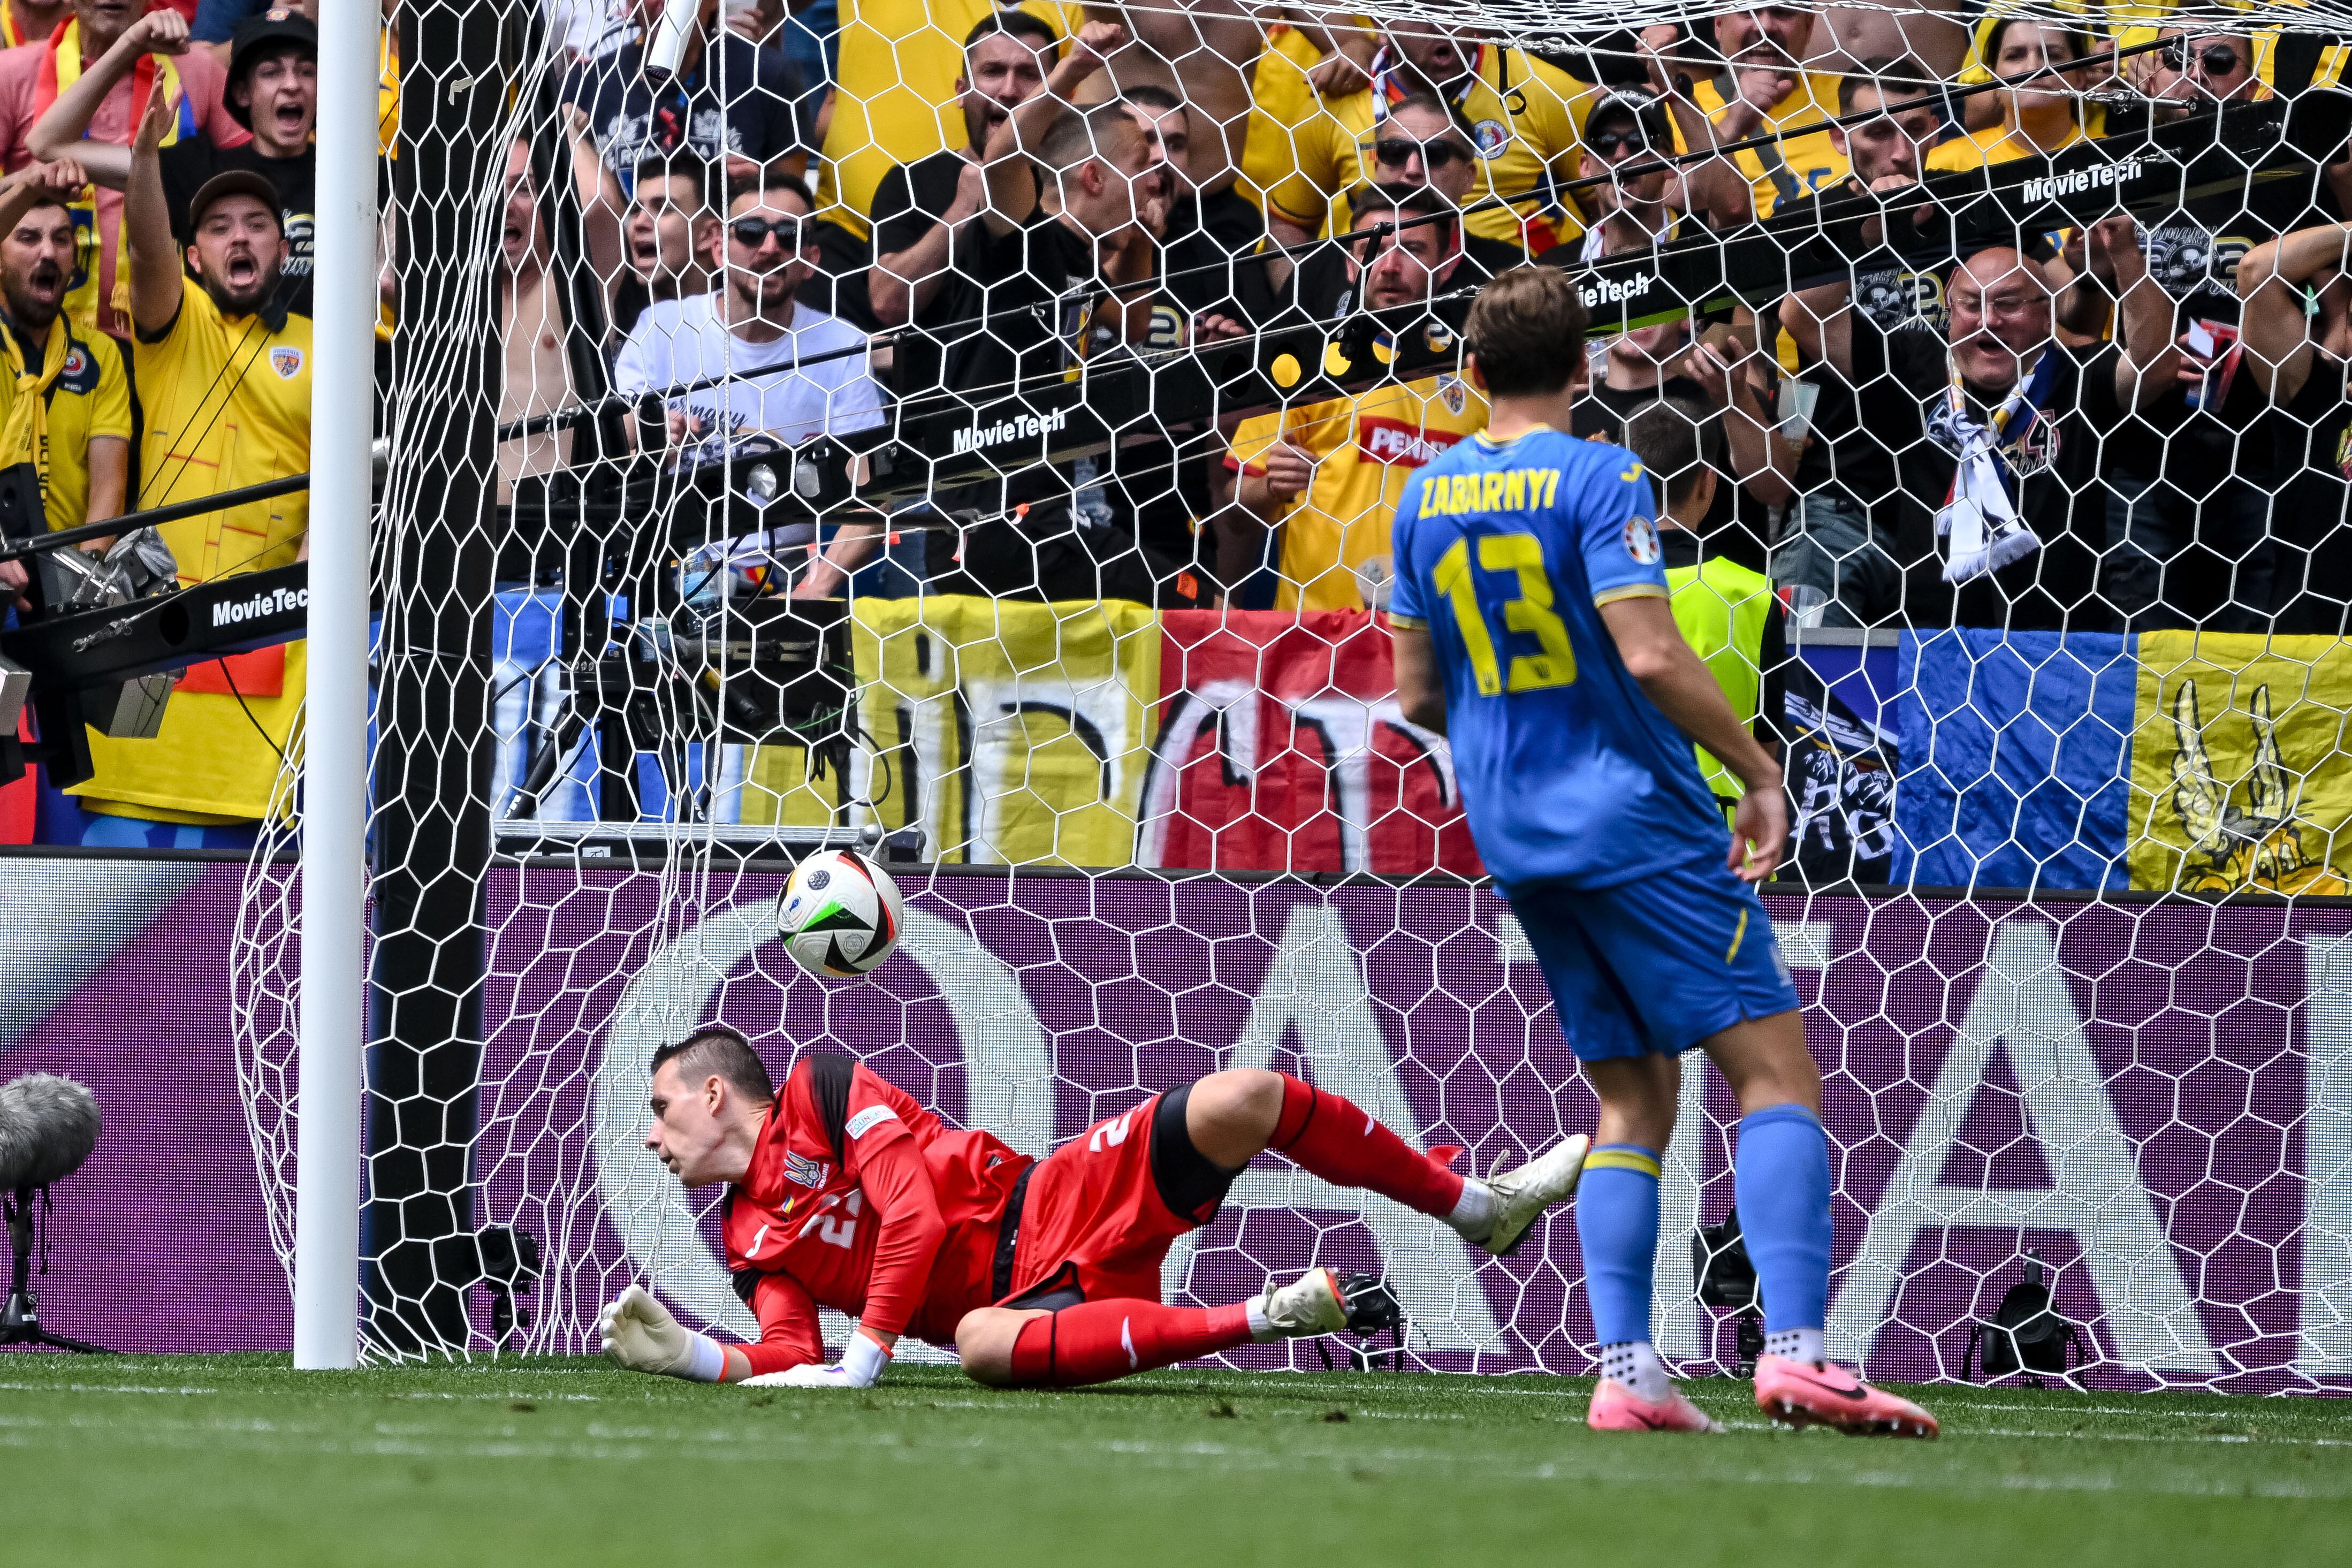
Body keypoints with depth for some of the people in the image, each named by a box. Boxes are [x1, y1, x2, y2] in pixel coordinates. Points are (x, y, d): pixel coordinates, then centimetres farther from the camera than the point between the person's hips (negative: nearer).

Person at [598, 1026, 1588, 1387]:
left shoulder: (820, 1087, 4)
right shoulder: (751, 1245, 15)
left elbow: (913, 1212, -7)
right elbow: (792, 1362, 2)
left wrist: (866, 1357, -12)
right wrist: (695, 1357, -18)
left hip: (1060, 1203, -1)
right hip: (1021, 1294, 1)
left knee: (1243, 1101, -22)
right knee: (982, 1344, -39)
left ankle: (1479, 1205, -1)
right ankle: (1265, 1317, -30)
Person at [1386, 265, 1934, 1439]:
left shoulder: (1425, 497, 9)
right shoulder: (1600, 480, -9)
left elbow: (1418, 694, 13)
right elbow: (1649, 654, -19)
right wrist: (1757, 772, -10)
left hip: (1511, 835, 7)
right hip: (1634, 815, -6)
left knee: (1634, 1100, 12)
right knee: (1775, 1071, -6)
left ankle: (1625, 1369, -1)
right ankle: (1794, 1348, -22)